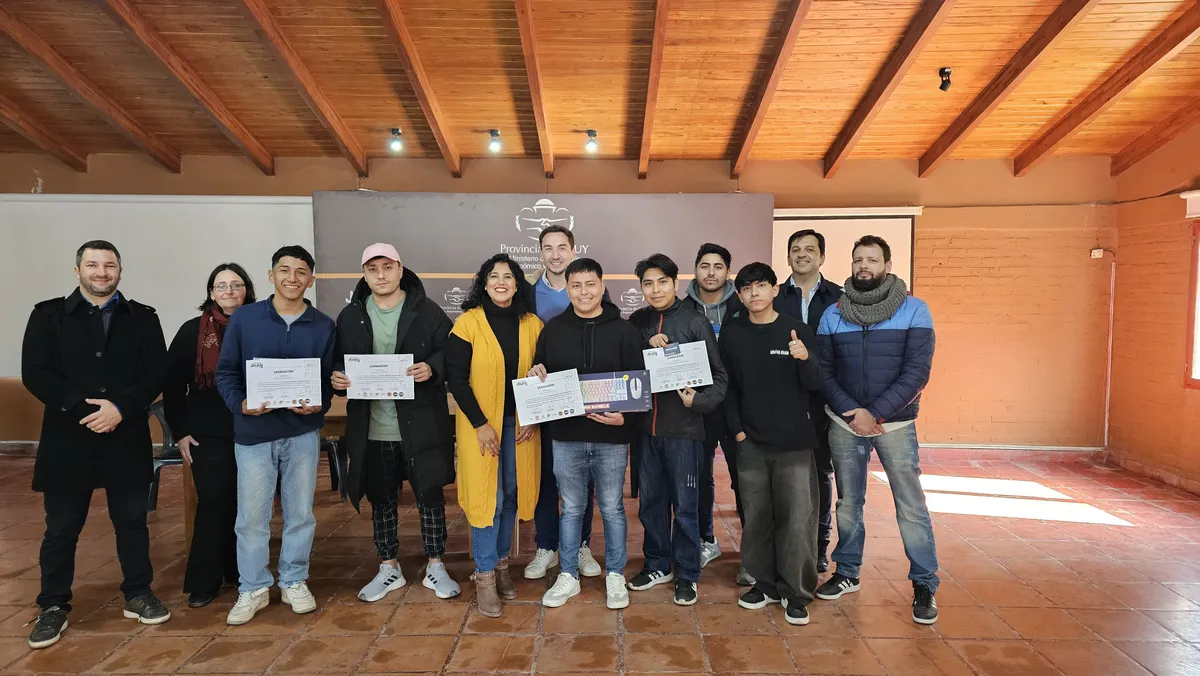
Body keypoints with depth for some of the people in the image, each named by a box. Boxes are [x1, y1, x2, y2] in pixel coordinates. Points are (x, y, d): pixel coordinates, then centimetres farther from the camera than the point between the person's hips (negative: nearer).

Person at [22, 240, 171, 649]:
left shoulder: (143, 318, 4)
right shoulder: (48, 315, 4)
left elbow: (155, 374, -3)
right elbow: (34, 374, -5)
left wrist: (121, 408, -18)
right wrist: (83, 408, -17)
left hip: (127, 438, 1)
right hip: (67, 438, 0)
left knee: (132, 521, 11)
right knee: (61, 528, 10)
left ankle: (138, 595, 25)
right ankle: (53, 606, 25)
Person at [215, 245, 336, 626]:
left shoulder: (323, 326, 4)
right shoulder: (244, 318, 0)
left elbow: (330, 378, 5)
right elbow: (225, 371, 3)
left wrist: (319, 405, -15)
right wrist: (239, 404, -14)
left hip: (303, 433, 1)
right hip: (253, 432, -1)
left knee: (300, 512, 10)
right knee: (251, 516, 5)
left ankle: (294, 582, 26)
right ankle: (253, 588, 22)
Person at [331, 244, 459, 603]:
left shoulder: (427, 311, -3)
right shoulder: (350, 316, 5)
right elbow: (338, 361, 11)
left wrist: (432, 368, -22)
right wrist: (337, 376, -11)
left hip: (421, 424, -2)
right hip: (372, 428, 3)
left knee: (430, 494, 7)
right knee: (381, 499, 14)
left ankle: (435, 567, 23)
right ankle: (388, 568, 30)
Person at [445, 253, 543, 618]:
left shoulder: (532, 325, 3)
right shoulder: (468, 322, -7)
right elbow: (456, 378, -8)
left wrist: (533, 418, -3)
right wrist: (480, 424, -12)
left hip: (520, 424, 3)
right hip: (480, 424, -3)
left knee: (511, 496, 10)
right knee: (487, 497, -2)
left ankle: (501, 564, 27)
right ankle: (485, 576, 11)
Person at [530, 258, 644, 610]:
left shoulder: (623, 330, -1)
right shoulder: (553, 329, 5)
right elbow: (540, 376, 13)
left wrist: (625, 415, -17)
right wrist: (536, 376, -10)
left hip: (611, 436, -1)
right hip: (566, 436, 2)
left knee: (612, 508, 11)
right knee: (571, 508, 13)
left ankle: (615, 576, 26)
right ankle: (568, 576, 27)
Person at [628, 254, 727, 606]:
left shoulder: (696, 322, -5)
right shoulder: (636, 322, 7)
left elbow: (719, 375, -3)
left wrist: (699, 401, -21)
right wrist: (647, 347, -11)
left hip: (683, 428, -4)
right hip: (645, 427, 4)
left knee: (685, 504, 5)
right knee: (650, 501, 14)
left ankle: (686, 575, 21)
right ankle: (658, 565, 32)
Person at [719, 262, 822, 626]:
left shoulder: (797, 330, -3)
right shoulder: (732, 334, 4)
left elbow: (813, 385, -6)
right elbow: (728, 387, 7)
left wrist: (806, 358, -27)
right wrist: (737, 429, -2)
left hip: (794, 442, -2)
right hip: (751, 443, 2)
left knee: (797, 518, -1)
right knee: (756, 517, 9)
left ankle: (797, 592, 13)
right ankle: (765, 582, 25)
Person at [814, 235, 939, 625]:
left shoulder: (914, 310, -4)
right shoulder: (832, 314, 3)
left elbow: (917, 370, -10)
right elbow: (824, 372, 2)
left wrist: (876, 414, -16)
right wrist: (851, 413, -11)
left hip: (895, 423, -2)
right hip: (844, 423, 2)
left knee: (911, 506, 0)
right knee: (848, 502, 12)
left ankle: (924, 585, 14)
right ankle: (847, 572, 27)